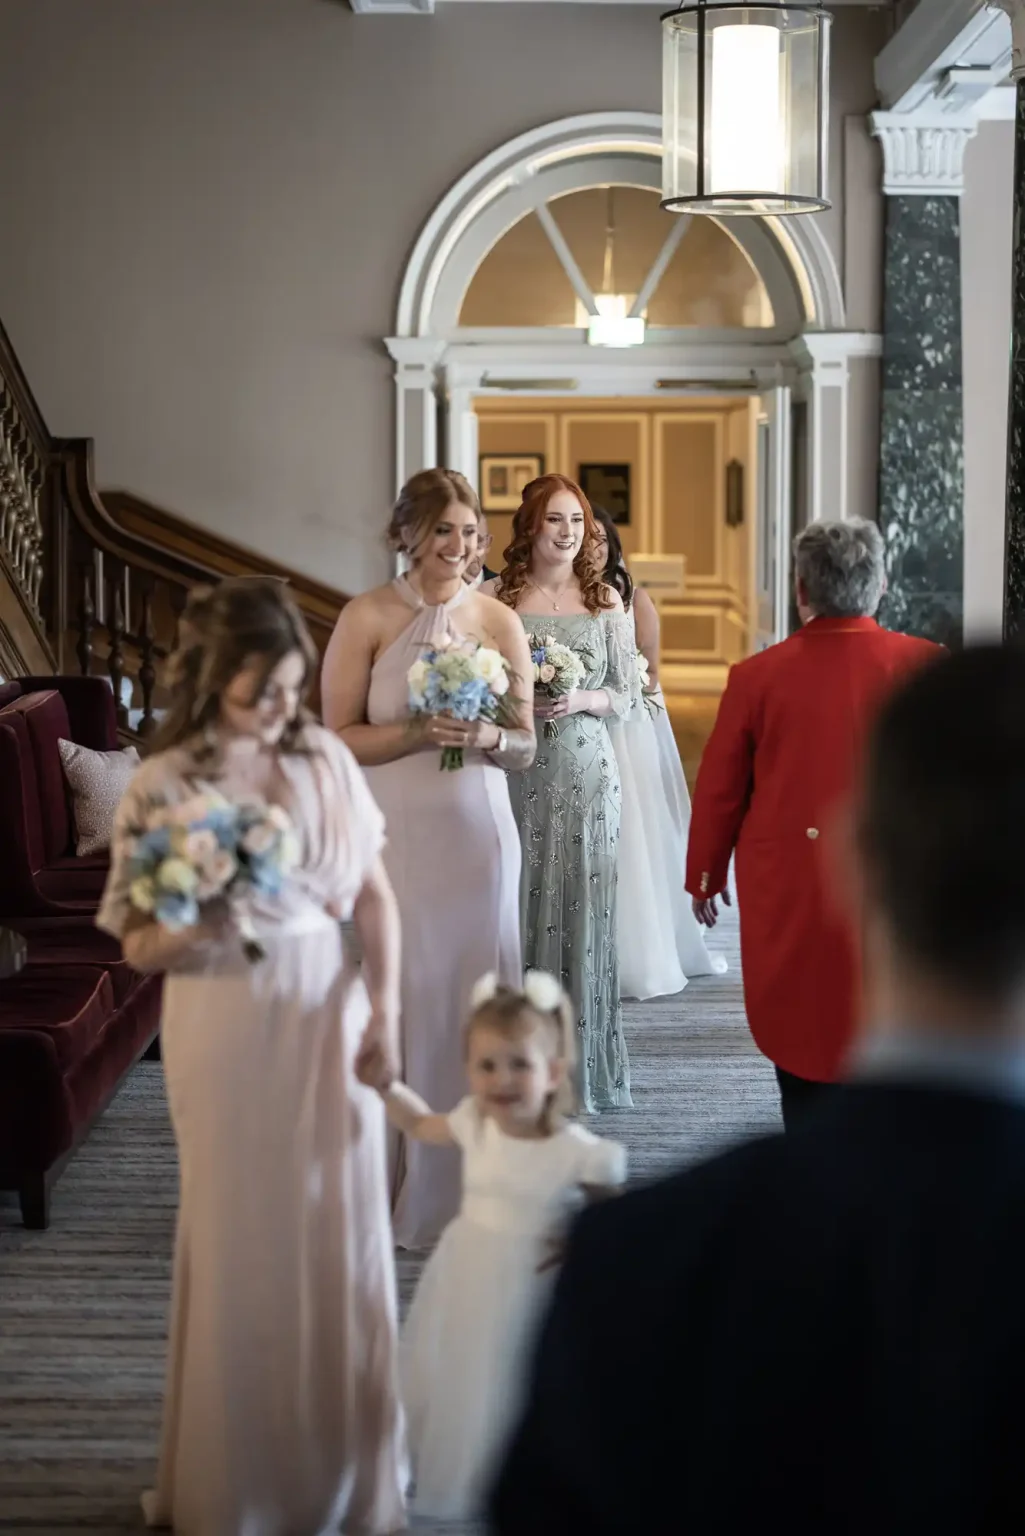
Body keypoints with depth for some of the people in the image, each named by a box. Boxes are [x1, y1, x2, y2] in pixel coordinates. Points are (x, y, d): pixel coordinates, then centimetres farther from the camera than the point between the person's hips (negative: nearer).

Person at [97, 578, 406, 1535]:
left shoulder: (326, 759, 1)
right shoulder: (163, 785, -7)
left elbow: (374, 894, 5)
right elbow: (137, 945, -4)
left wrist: (384, 1012, -4)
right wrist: (191, 931, -25)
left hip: (331, 1019, 3)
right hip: (227, 1033, -2)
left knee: (342, 1234, 8)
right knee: (241, 1242, 6)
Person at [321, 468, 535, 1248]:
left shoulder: (500, 621, 4)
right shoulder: (367, 618, -3)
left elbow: (526, 746, 8)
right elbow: (340, 737, -5)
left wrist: (489, 737, -13)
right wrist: (420, 732, -18)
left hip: (478, 834, 2)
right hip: (392, 834, -2)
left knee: (472, 994, 6)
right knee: (397, 996, 0)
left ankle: (467, 1180, 19)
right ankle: (393, 1178, 14)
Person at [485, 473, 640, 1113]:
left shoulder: (607, 601, 6)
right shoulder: (497, 599, 3)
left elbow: (629, 694, 7)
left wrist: (581, 700, -11)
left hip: (587, 771, 1)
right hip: (516, 771, -1)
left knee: (582, 906, 3)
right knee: (519, 907, -1)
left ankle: (583, 1062, 12)